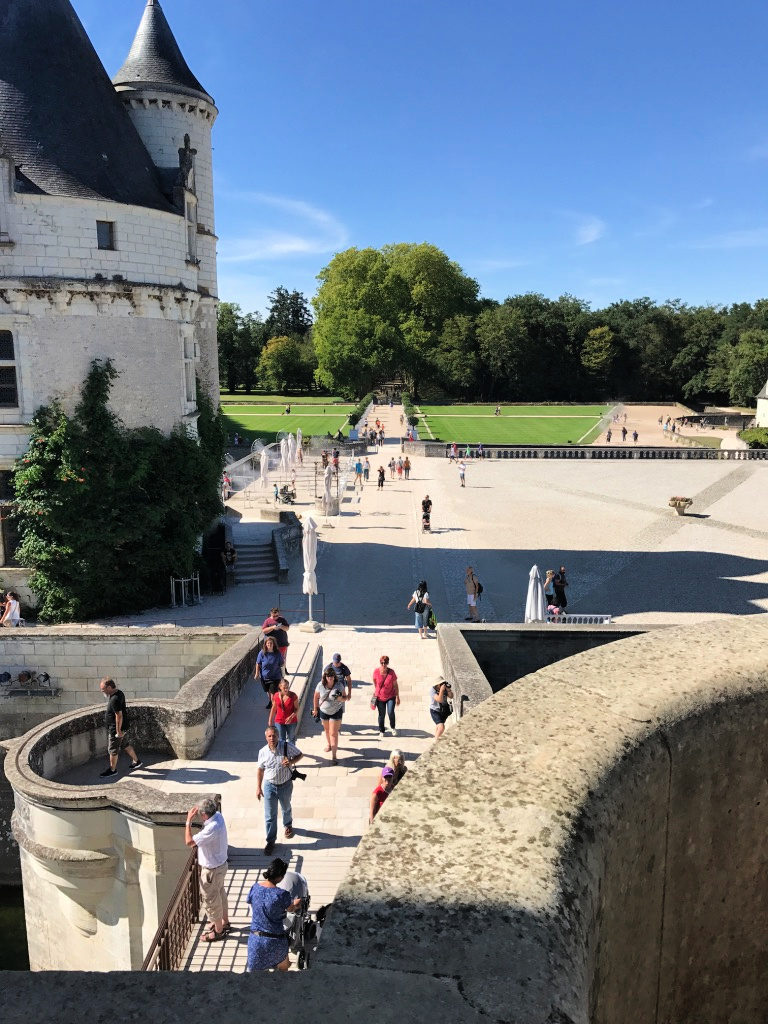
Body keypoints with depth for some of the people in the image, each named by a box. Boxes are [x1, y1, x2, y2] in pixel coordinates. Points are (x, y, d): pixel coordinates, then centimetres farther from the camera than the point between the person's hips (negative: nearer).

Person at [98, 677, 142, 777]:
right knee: (126, 745, 23)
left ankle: (112, 770, 22)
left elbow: (119, 716, -28)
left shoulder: (114, 699, -29)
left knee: (113, 750, 7)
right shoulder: (119, 692, 2)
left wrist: (118, 731, -21)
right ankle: (136, 761, 35)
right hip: (124, 727, 9)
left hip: (115, 729, -9)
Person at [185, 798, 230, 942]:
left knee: (211, 899, 12)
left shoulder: (212, 829, -38)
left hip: (212, 869, -9)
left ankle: (218, 930, 31)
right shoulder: (218, 815, -11)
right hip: (221, 864, 9)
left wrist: (189, 821, -25)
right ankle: (225, 922, 47)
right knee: (220, 893, 27)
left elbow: (189, 841, -32)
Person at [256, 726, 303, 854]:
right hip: (269, 785, 0)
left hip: (285, 784, 0)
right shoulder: (263, 752, -12)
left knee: (286, 808, 25)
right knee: (270, 815, 4)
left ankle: (288, 825, 55)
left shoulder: (287, 746, -18)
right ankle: (270, 841, 20)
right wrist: (258, 787, 2)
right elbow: (260, 769, 2)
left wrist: (291, 762, -25)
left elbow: (300, 755, -4)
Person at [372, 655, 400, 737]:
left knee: (390, 712, -14)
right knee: (381, 715, 8)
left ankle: (392, 727, 15)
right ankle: (381, 732, 29)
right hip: (380, 697, 1)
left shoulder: (391, 672, -16)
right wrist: (374, 692, 15)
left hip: (391, 696, -1)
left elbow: (395, 685, -7)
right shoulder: (376, 671, -13)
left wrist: (398, 697, -5)